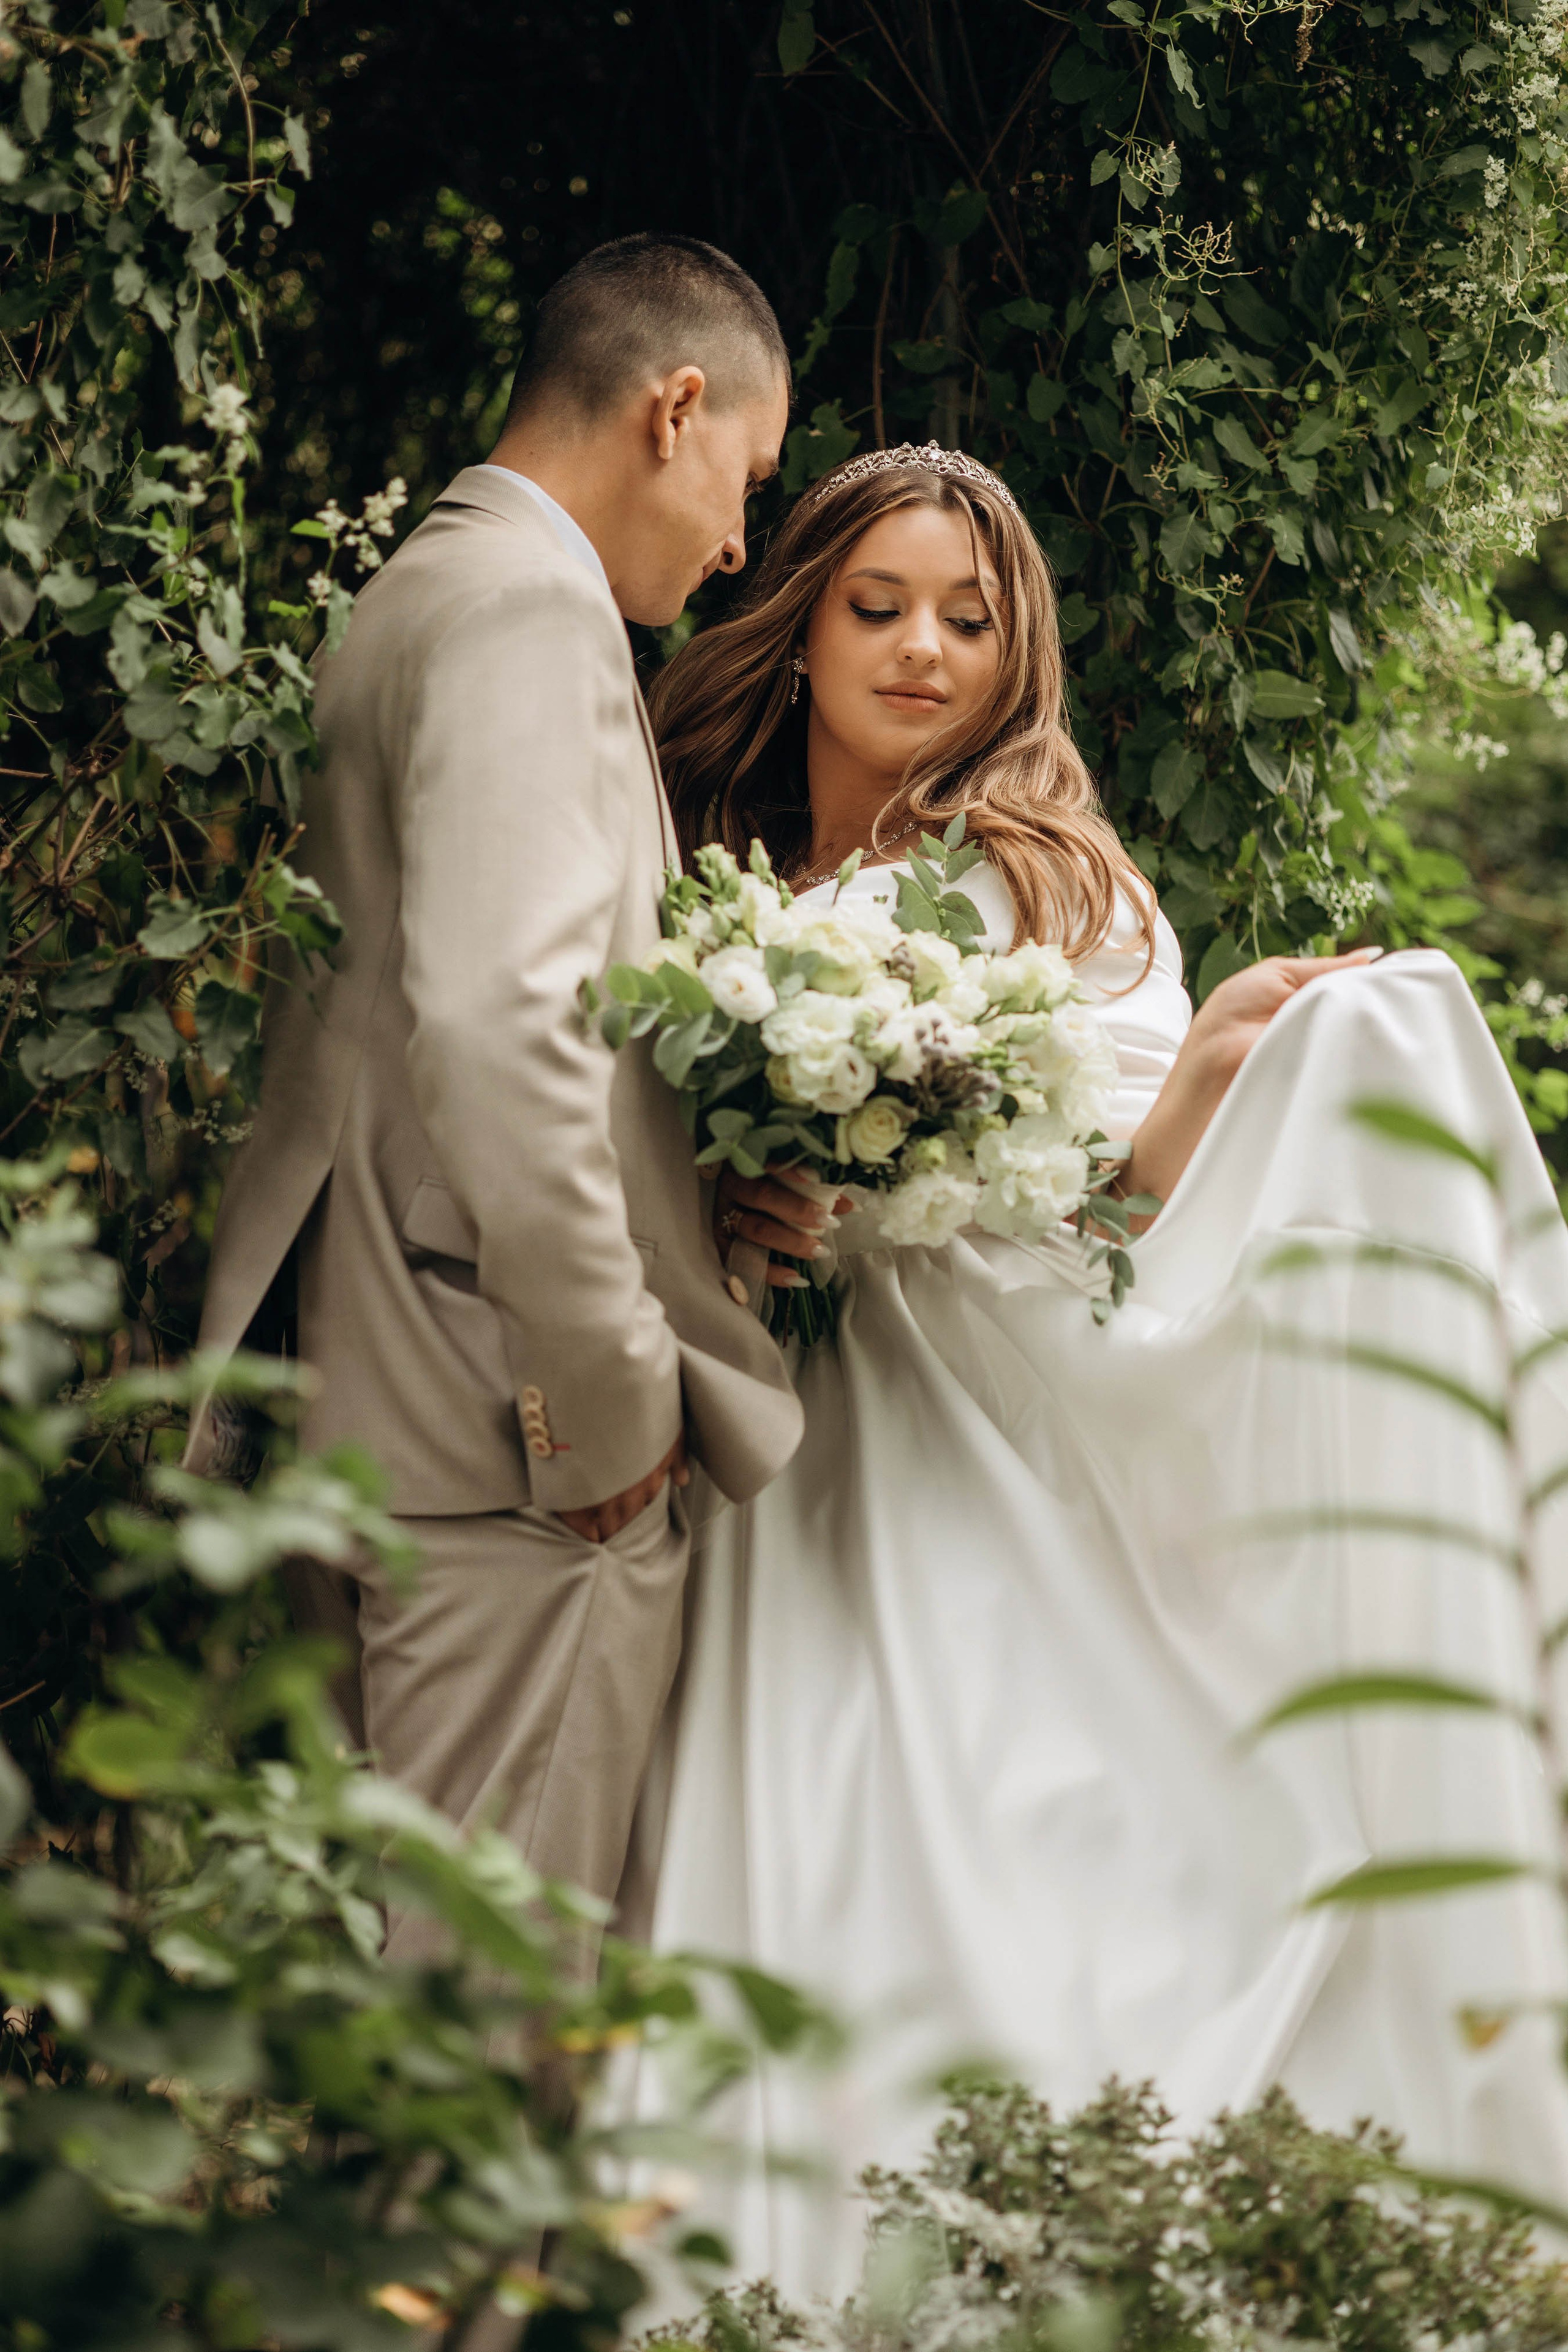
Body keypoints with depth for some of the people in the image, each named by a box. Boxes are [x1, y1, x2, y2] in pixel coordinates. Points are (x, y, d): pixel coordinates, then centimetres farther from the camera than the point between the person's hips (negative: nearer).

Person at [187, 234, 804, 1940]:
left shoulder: (400, 604, 19)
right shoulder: (532, 605, -13)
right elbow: (496, 1018, -25)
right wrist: (614, 1388, -18)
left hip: (366, 1414, 10)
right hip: (518, 1432, -10)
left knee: (377, 1955, 14)